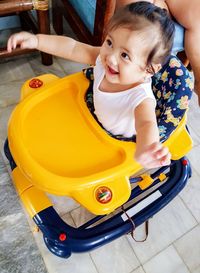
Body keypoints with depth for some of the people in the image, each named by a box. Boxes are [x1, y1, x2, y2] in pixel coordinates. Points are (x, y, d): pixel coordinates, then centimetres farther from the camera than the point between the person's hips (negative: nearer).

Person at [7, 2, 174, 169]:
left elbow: (147, 124, -60)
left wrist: (144, 151, -83)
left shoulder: (141, 98, -42)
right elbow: (72, 48, -15)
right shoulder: (104, 59, -25)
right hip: (97, 124, 5)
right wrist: (36, 40, -21)